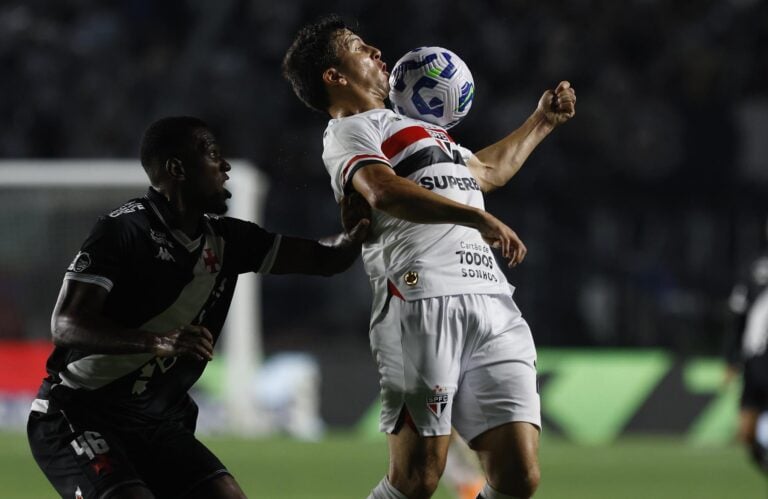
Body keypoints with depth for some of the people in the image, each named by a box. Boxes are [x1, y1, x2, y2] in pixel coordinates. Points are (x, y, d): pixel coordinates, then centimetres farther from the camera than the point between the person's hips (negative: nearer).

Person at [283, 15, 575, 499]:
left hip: (494, 305, 8)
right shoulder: (348, 132, 5)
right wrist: (477, 217, -25)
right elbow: (385, 191, -16)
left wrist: (542, 122, 53)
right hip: (423, 304, -8)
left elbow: (486, 171, 51)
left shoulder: (414, 128, 33)